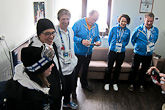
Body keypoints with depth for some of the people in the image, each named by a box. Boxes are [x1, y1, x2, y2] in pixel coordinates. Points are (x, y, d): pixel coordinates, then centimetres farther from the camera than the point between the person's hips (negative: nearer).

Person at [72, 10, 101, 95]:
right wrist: (81, 41, -32)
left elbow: (97, 37, 11)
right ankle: (73, 89, 25)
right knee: (75, 71, 7)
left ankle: (84, 84, 46)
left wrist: (98, 41, -11)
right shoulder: (78, 23, -16)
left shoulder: (95, 26, 2)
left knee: (85, 69, 24)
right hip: (78, 52, -5)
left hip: (88, 53, 6)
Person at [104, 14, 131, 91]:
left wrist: (121, 45, 6)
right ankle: (107, 83, 21)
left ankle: (115, 83, 30)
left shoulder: (127, 31, 1)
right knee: (110, 67, 4)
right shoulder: (114, 29, -4)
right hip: (112, 51, -2)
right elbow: (109, 39, 7)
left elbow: (127, 41, 14)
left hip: (121, 52, 2)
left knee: (118, 68, 13)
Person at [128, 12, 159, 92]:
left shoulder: (156, 30, -3)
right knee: (134, 70, 7)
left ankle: (141, 85, 32)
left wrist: (151, 47, 14)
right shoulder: (138, 29, -13)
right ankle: (131, 84, 24)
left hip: (148, 55, 3)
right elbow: (133, 40, 3)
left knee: (144, 71, 15)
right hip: (138, 54, -3)